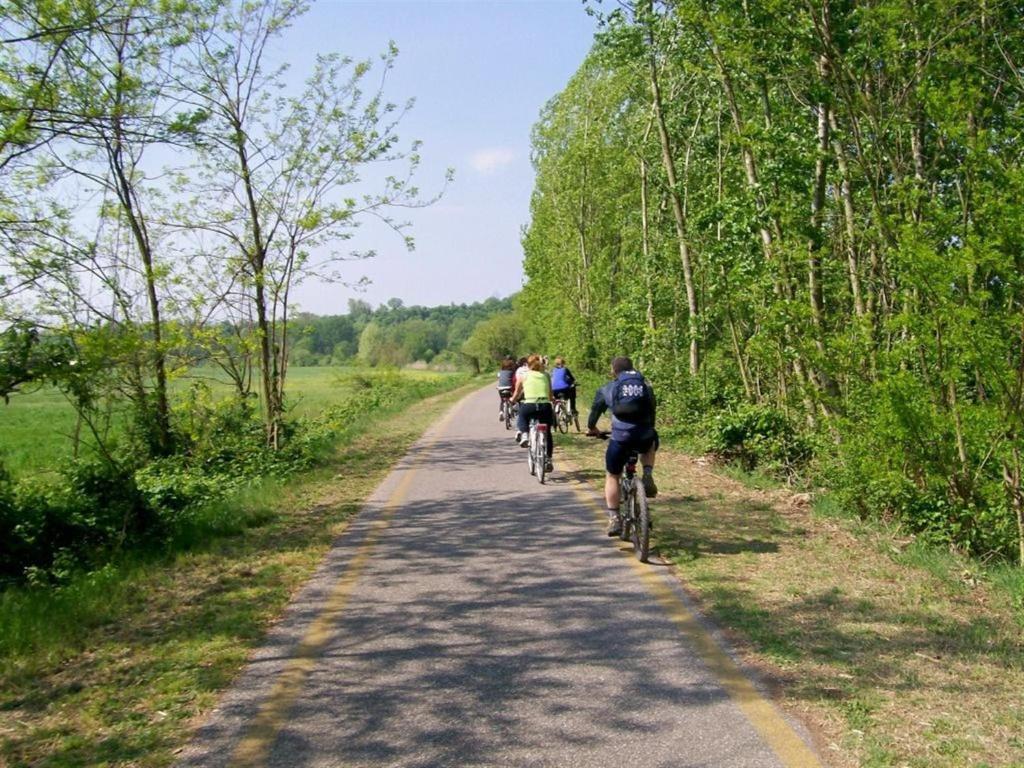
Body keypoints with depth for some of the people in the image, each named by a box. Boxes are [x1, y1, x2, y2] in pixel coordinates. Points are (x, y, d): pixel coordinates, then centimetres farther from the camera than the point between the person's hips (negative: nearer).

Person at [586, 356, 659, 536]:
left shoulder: (607, 389, 14)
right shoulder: (646, 386, 19)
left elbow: (595, 410, 26)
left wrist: (591, 428, 46)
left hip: (620, 438, -1)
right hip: (644, 437, 1)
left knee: (612, 476, 20)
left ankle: (614, 519, 12)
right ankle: (648, 477, 16)